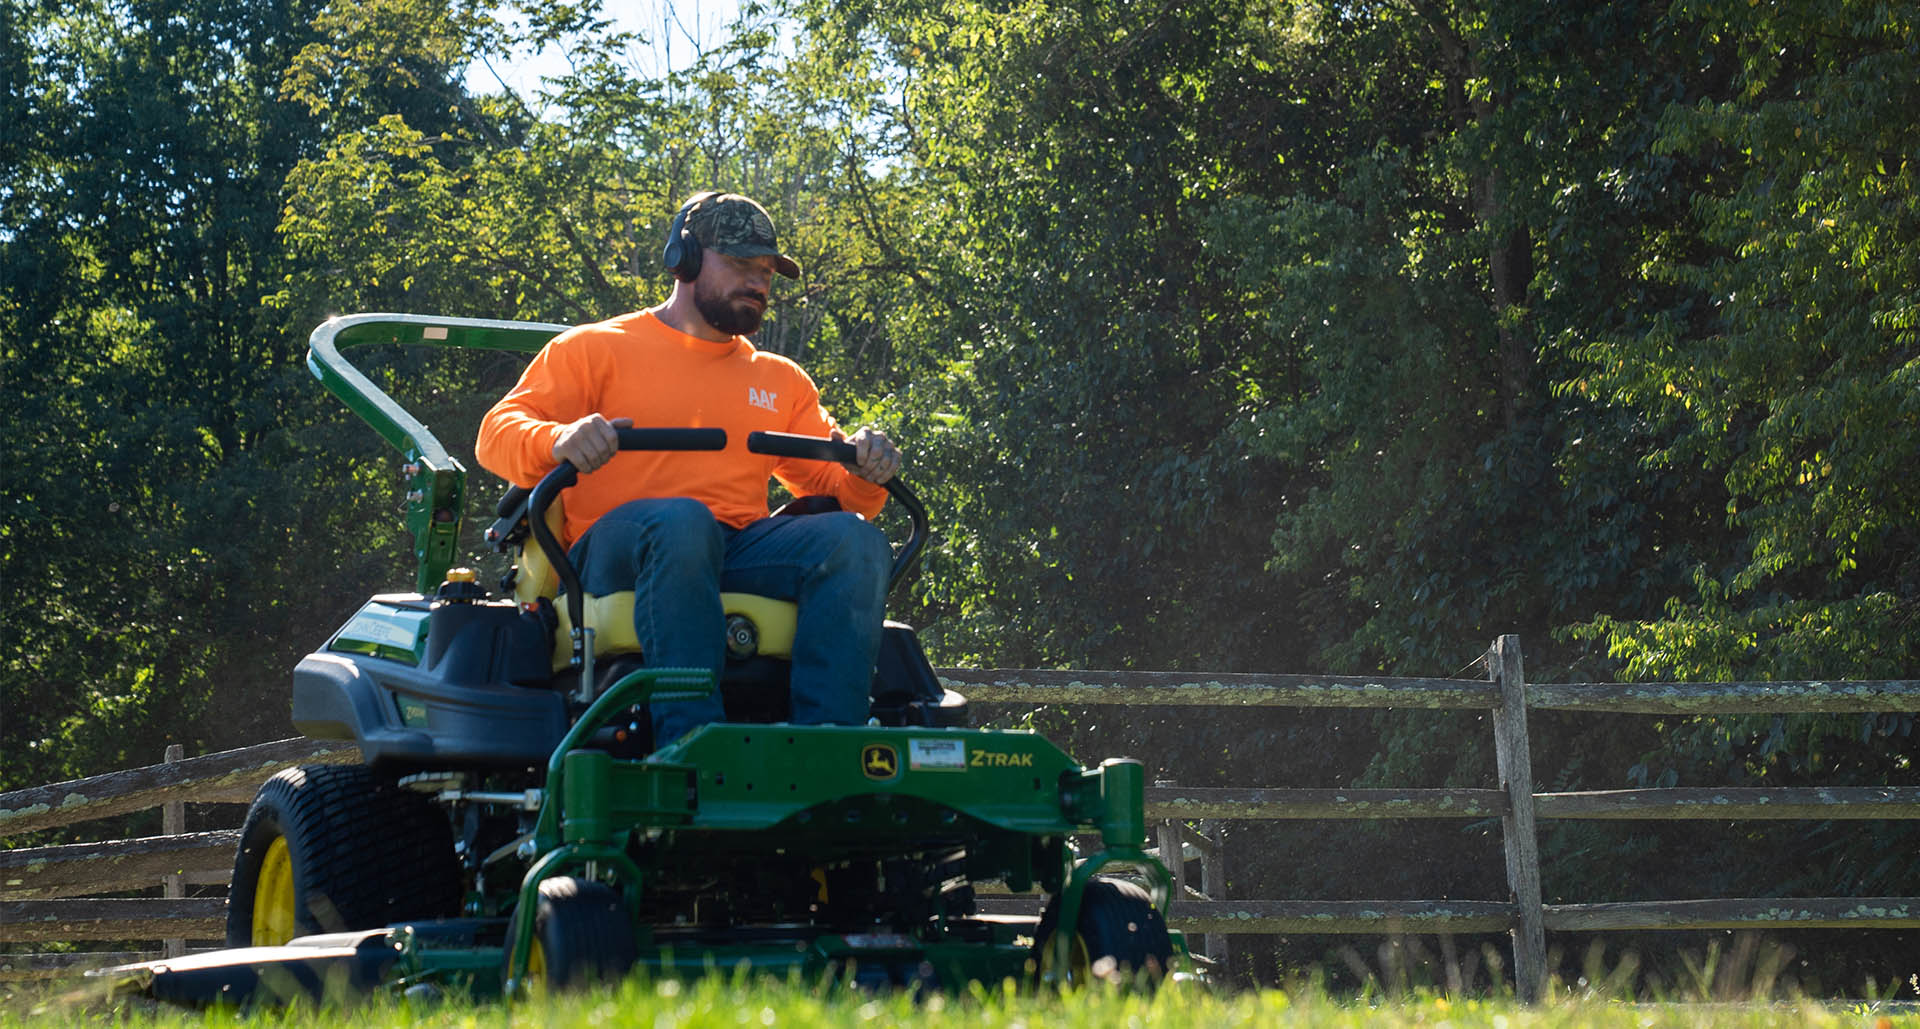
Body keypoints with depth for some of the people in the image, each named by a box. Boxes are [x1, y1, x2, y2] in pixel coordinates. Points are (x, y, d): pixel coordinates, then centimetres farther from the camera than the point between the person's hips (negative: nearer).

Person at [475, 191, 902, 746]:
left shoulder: (782, 381, 29)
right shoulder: (594, 350, 15)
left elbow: (834, 484, 24)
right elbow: (498, 434, 5)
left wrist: (865, 474, -2)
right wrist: (558, 440, -20)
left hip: (740, 554, 4)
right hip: (614, 551, -4)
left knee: (855, 539, -24)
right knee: (681, 519, -39)